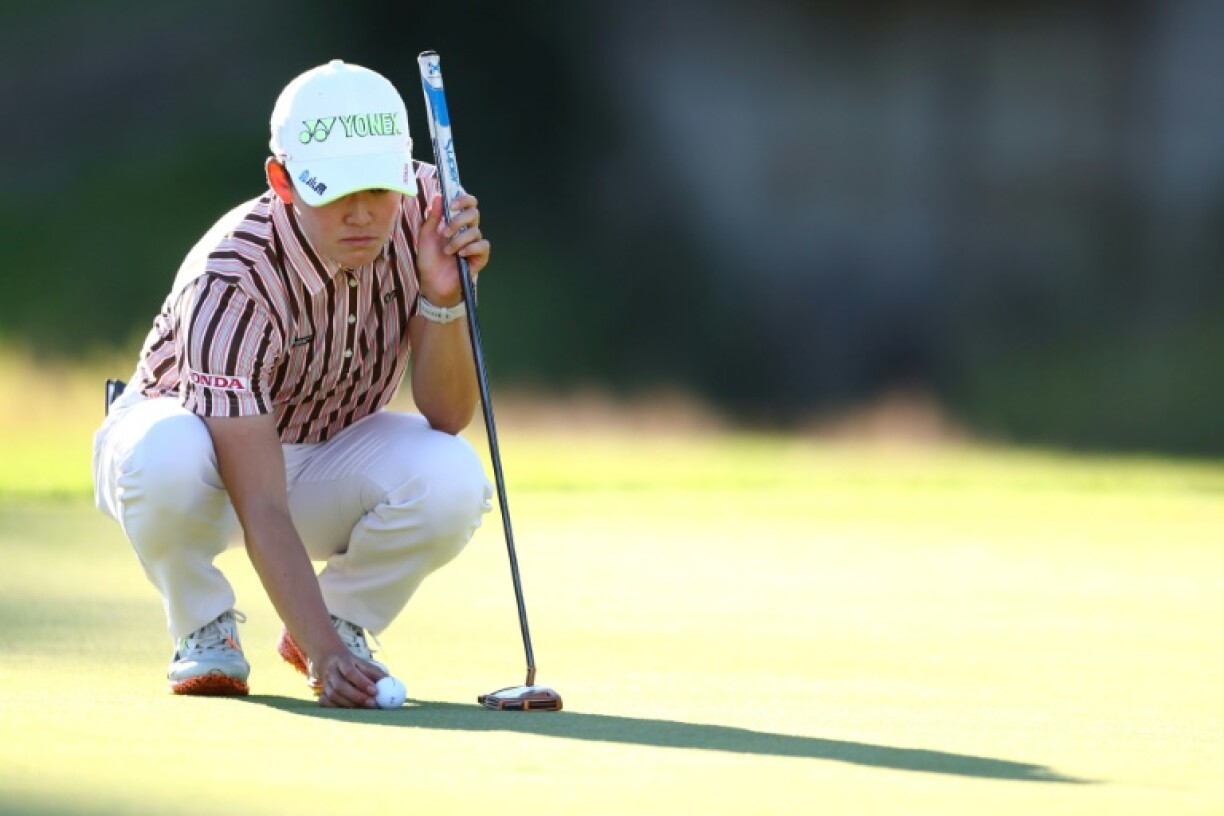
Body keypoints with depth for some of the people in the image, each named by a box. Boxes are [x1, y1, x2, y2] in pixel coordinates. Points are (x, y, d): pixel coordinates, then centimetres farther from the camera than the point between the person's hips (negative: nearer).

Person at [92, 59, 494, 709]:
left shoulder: (425, 210, -21)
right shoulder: (231, 282, -35)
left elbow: (446, 417, -20)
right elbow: (261, 509, -40)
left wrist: (442, 295, -38)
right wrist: (325, 654, -52)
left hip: (327, 451, 4)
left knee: (452, 479, -30)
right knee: (168, 457, -41)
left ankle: (345, 616, 1)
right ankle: (205, 630, -9)